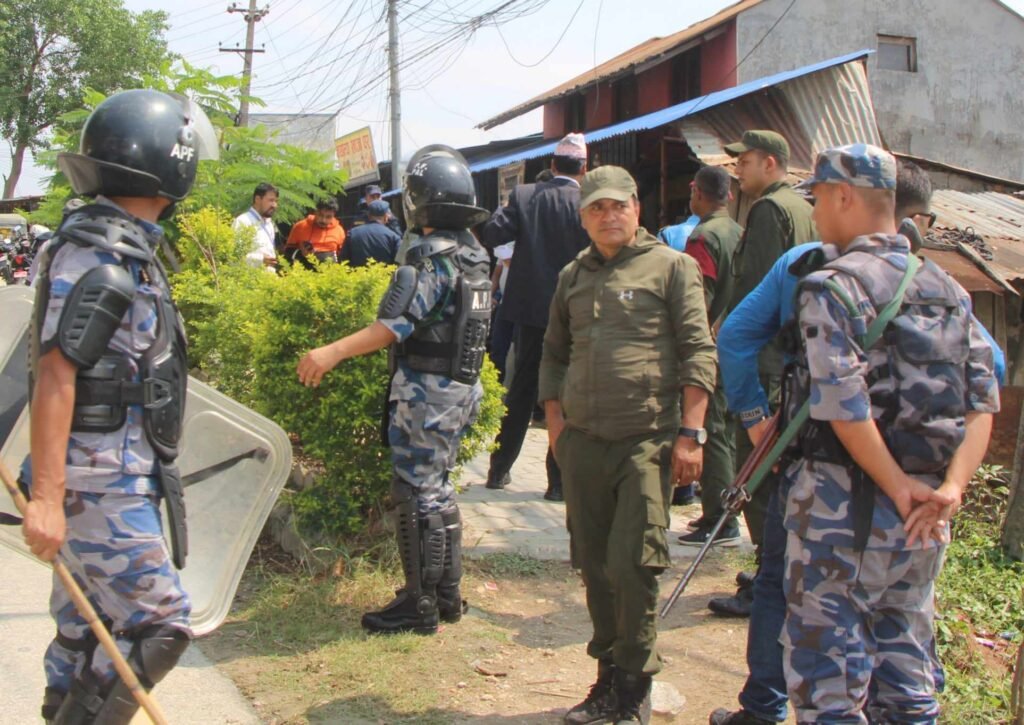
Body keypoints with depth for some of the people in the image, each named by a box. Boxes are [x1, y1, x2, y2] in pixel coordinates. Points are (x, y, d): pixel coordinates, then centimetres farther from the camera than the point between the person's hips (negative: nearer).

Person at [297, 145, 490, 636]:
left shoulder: (432, 258, -18)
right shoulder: (473, 254, 10)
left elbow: (395, 325, -27)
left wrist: (333, 352, -34)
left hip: (426, 393, -9)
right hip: (461, 389, 9)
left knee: (417, 495, -2)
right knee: (438, 489, 18)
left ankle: (419, 605, 5)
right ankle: (447, 595, 26)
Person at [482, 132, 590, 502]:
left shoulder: (524, 195, -2)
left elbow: (491, 235, -8)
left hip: (529, 308, 4)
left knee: (520, 390, 15)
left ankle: (499, 469, 22)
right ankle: (559, 481, 6)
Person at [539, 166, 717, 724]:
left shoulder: (671, 267, 2)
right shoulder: (573, 276, 17)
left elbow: (698, 352, -3)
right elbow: (553, 353, 25)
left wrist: (690, 433, -10)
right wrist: (555, 421, 13)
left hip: (647, 441, -5)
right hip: (581, 443, 5)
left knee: (632, 564, -7)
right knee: (595, 568, 10)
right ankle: (608, 679, 24)